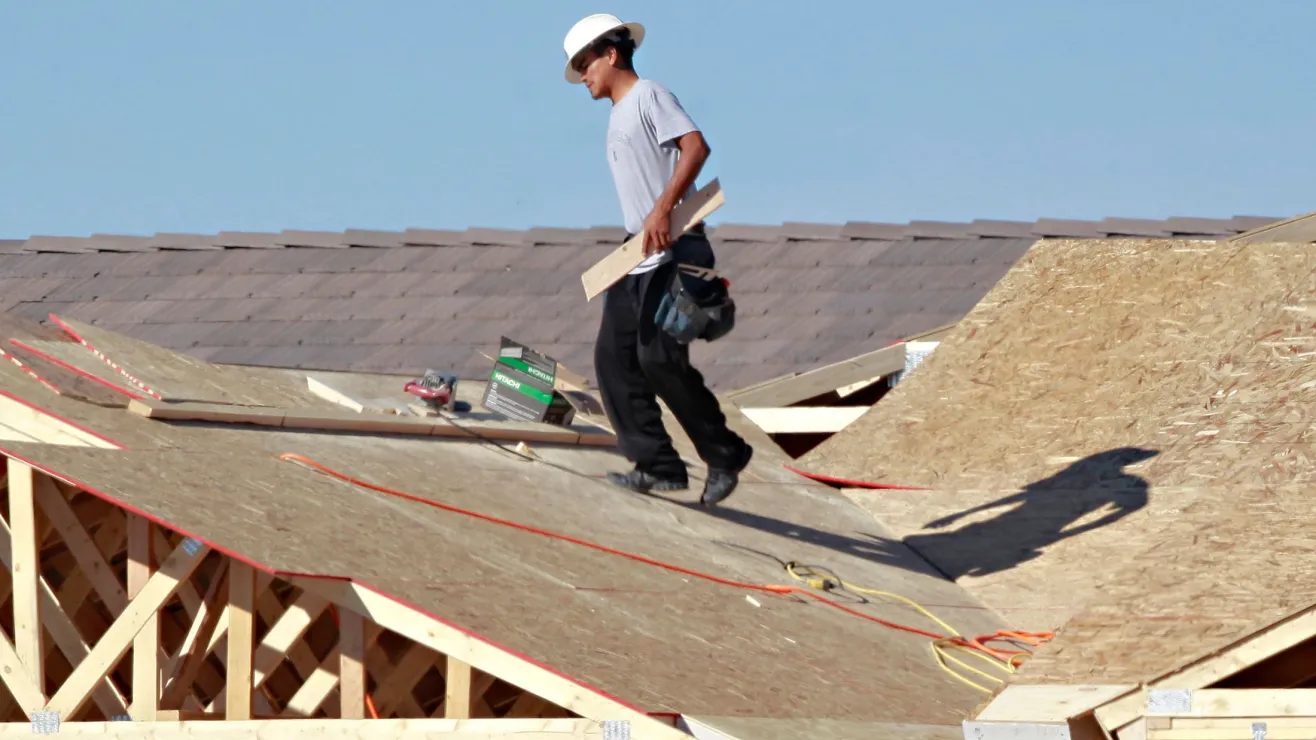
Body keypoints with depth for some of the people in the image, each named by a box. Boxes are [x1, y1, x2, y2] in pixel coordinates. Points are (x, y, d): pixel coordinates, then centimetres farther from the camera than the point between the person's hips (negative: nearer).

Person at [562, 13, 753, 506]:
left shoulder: (648, 97, -5)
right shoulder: (619, 115, 22)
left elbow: (695, 147, -20)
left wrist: (663, 209, -30)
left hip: (672, 252, -10)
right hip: (637, 258, 10)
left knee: (659, 358, -16)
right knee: (614, 358, 1)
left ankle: (724, 456, -4)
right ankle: (657, 466, 1)